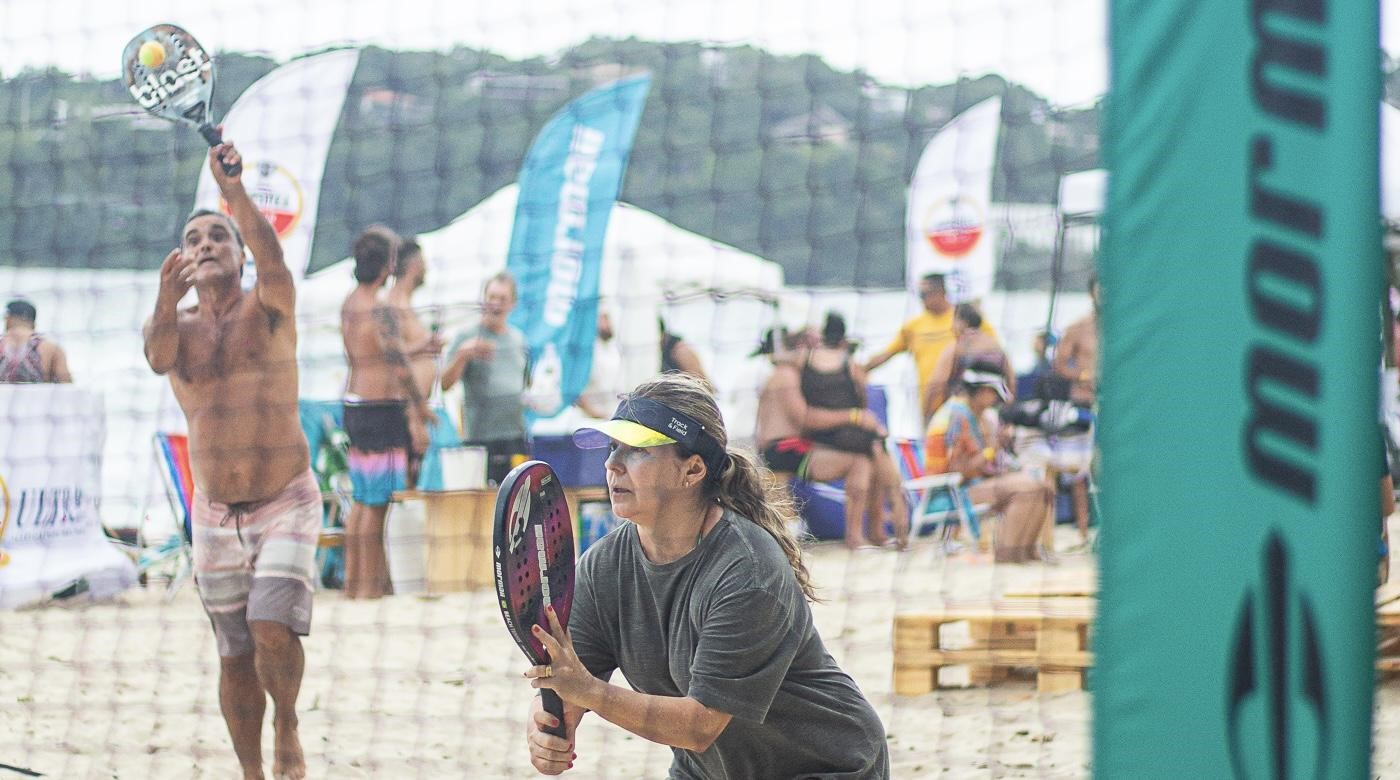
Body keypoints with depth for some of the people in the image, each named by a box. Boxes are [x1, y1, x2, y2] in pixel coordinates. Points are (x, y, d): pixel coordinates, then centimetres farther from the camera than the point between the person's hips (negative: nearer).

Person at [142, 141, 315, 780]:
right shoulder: (179, 326, 3)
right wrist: (167, 302, -43)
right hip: (214, 514, 3)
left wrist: (234, 192, -45)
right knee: (235, 657, 7)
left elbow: (271, 255, -26)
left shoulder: (268, 308, -4)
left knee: (273, 631, -19)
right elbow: (158, 357, -21)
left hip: (285, 505, -3)